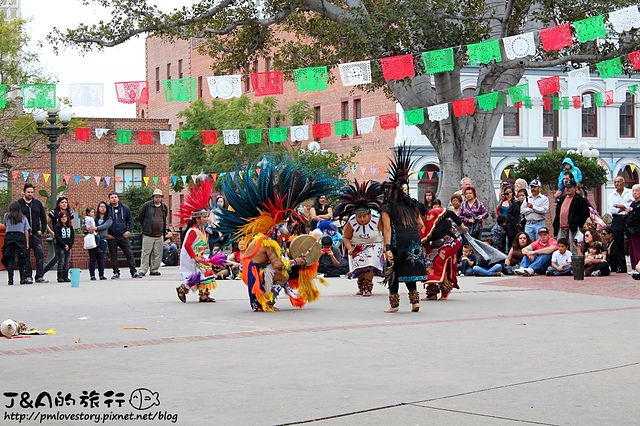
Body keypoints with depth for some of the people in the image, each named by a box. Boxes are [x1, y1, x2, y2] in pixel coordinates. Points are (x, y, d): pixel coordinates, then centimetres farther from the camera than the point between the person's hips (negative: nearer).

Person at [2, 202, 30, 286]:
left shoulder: (6, 216, 6)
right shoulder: (23, 218, 8)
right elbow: (26, 232, 5)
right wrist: (27, 243, 7)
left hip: (9, 237, 0)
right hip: (20, 237, 0)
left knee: (10, 259, 3)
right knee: (21, 259, 7)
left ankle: (10, 279, -5)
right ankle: (22, 279, 9)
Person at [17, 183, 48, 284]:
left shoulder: (38, 203, 10)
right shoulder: (18, 204, 1)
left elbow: (43, 218, 14)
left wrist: (42, 230, 3)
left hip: (36, 234, 2)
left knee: (40, 254, -4)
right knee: (25, 257, 1)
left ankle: (40, 276, 2)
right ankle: (27, 276, 7)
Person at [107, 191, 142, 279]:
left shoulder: (125, 208, 5)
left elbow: (130, 220, 12)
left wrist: (129, 230, 0)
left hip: (123, 236, 1)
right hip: (111, 237, -1)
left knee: (129, 254, -1)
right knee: (113, 256, 5)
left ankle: (134, 272, 3)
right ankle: (116, 273, 14)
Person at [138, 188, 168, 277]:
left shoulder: (164, 207, 11)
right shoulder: (147, 205, -2)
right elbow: (140, 217, 5)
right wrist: (145, 226, 9)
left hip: (159, 235, 4)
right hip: (148, 235, -4)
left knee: (158, 254, 6)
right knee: (146, 253, -5)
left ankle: (154, 270, 15)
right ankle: (142, 270, -2)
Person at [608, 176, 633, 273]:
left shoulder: (630, 192, 6)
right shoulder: (611, 196, 13)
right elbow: (610, 209, -1)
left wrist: (618, 205, -7)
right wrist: (626, 206, -7)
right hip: (617, 220, 3)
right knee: (618, 244, 1)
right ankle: (621, 267, 6)